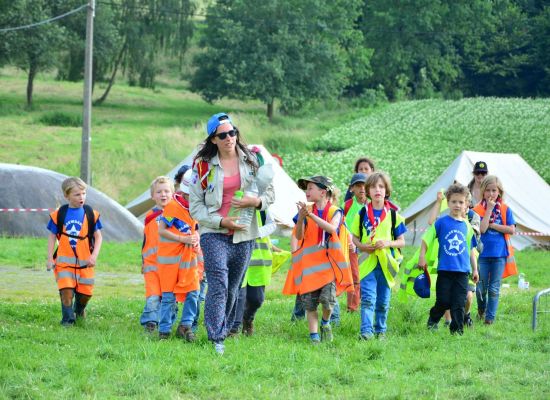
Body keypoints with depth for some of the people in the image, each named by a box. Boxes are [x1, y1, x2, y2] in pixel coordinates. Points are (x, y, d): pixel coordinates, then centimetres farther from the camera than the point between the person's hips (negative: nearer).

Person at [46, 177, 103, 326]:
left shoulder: (91, 214, -1)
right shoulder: (59, 214, -2)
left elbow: (98, 236, 5)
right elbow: (52, 236, 6)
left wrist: (94, 255, -7)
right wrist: (50, 258, 1)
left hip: (85, 262, 1)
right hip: (64, 260, -1)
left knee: (86, 292, 6)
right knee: (66, 290, -14)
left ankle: (79, 310, 39)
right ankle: (68, 319, 5)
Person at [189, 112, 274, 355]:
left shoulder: (251, 160, 5)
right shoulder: (203, 166, 0)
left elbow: (270, 192, 10)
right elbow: (195, 206, 1)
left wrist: (256, 201, -12)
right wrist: (221, 221, -12)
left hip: (244, 235, 3)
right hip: (214, 234, -3)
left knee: (233, 289, 10)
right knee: (219, 286, -17)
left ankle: (223, 331, 24)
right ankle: (216, 339, -20)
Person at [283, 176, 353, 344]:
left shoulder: (335, 212, 0)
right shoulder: (306, 211, 5)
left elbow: (332, 228, -20)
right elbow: (298, 236, -4)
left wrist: (311, 215, -29)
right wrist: (301, 218, -23)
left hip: (328, 263, -2)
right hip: (309, 263, 2)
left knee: (327, 298, -14)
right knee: (309, 302, -1)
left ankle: (325, 323, 16)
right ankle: (314, 336, 7)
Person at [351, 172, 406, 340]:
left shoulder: (393, 215, 5)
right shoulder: (362, 214, 5)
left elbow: (401, 241, 6)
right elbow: (354, 237, 10)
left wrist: (387, 243, -13)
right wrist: (362, 246, -11)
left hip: (386, 263, 1)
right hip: (367, 262, -1)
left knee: (383, 301, 8)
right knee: (368, 298, -13)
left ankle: (380, 330, 20)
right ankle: (366, 331, -17)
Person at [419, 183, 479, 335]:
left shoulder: (467, 226, 9)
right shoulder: (441, 222, -1)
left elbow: (470, 250, 17)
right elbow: (426, 239, 3)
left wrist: (475, 269, 18)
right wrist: (422, 257, -4)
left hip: (462, 271, 2)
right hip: (445, 270, -2)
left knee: (459, 303, 0)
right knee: (443, 301, 0)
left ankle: (457, 330, 7)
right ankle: (432, 321, 26)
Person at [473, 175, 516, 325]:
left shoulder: (505, 209, 1)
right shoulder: (478, 209, -3)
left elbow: (511, 230, -8)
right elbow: (482, 229, -17)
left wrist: (492, 225, -13)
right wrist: (489, 209, -18)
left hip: (499, 253, 0)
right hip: (483, 254, 0)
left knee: (494, 288, 3)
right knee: (481, 287, 8)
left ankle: (490, 317, 8)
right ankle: (481, 311, 33)